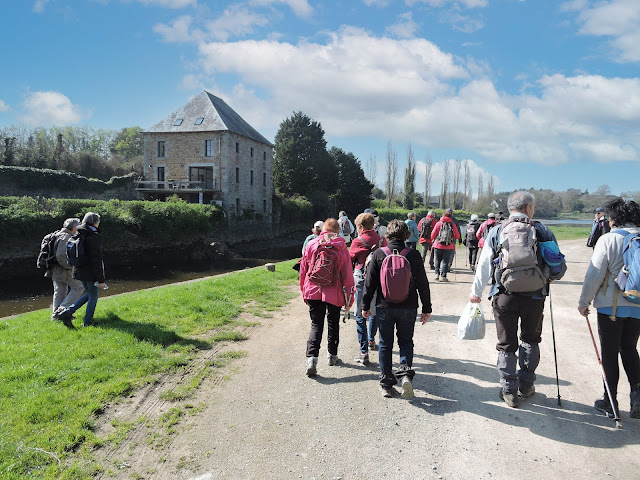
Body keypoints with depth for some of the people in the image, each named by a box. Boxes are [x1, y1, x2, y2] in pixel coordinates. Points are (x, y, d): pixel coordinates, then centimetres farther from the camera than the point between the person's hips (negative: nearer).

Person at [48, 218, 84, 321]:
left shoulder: (58, 235, 15)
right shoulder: (66, 237, -18)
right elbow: (61, 256, -27)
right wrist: (70, 267, -16)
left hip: (56, 270, 10)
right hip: (63, 271, -10)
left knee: (59, 292, 15)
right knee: (79, 286, -1)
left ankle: (56, 314, 20)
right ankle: (63, 308, -4)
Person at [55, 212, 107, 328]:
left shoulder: (78, 235, 7)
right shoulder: (94, 237, -17)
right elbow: (97, 260, -20)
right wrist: (101, 280, -18)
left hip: (79, 270, 8)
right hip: (91, 272, -8)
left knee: (89, 294, 22)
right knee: (93, 296, 8)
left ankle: (67, 312, 9)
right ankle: (87, 322, 15)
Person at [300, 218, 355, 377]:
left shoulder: (311, 245, 1)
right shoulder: (341, 248, -4)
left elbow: (303, 270, 6)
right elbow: (347, 274, -4)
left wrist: (304, 292, 16)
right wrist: (349, 298, 3)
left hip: (313, 291, 1)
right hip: (334, 293, -1)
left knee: (316, 324, 4)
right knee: (333, 324, 17)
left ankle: (312, 358, -12)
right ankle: (332, 355, 29)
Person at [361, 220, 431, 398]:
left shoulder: (378, 254, -5)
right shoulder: (413, 255, -5)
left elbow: (370, 283, -2)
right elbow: (423, 284, -1)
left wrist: (365, 306, 8)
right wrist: (427, 309, 7)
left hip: (384, 307, 0)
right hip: (408, 308, 0)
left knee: (385, 344, 13)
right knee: (406, 342, 17)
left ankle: (386, 384, 16)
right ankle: (405, 373, -5)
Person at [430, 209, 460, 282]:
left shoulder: (439, 223, -3)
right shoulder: (453, 224, -2)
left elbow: (433, 234, 0)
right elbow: (457, 236, 3)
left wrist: (433, 240, 20)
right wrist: (453, 237, 25)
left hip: (438, 245, 0)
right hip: (449, 246, 0)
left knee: (437, 260, 15)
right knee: (445, 261, 6)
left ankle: (437, 274, 8)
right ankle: (443, 276, 1)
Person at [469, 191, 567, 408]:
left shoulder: (497, 231, 0)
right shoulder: (542, 231, 0)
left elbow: (484, 265, 0)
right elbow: (559, 266, 3)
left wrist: (476, 291, 10)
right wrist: (548, 278, 25)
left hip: (504, 297, 0)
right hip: (534, 297, 0)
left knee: (507, 344, 11)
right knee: (530, 340, 22)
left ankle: (509, 390, 17)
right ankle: (526, 384, 28)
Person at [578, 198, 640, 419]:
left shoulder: (608, 239, -13)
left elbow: (594, 275, -13)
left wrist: (584, 302, -3)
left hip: (611, 305, -4)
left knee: (610, 352, 7)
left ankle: (610, 401, 14)